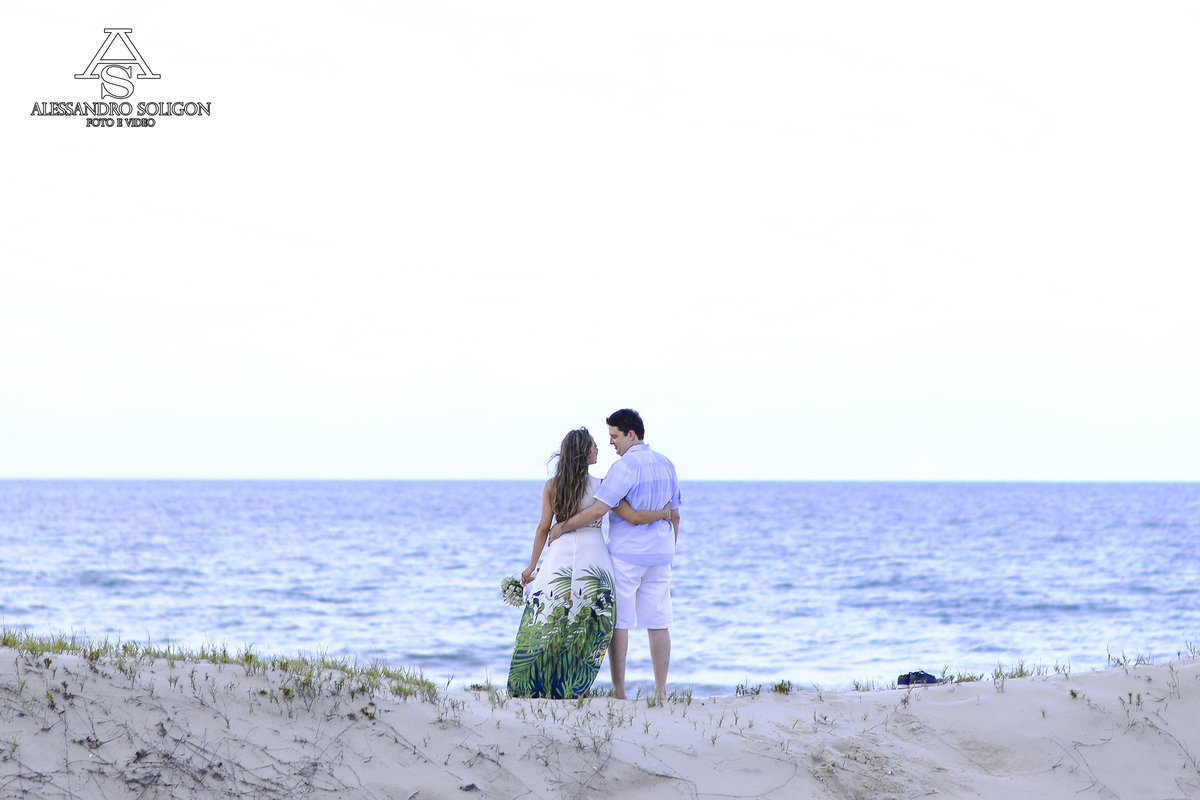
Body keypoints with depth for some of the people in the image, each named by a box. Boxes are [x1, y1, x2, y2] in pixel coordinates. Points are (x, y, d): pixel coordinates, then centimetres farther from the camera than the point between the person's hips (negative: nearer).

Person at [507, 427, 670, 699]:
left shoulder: (551, 486, 1)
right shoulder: (600, 487, -4)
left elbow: (544, 527, 1)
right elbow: (633, 517, -6)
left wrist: (532, 566, 9)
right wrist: (664, 513, 11)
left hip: (560, 557, 2)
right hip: (593, 559, -1)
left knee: (545, 622, 7)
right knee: (585, 627, 6)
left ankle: (530, 687, 4)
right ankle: (570, 688, 3)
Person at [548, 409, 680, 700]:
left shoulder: (624, 467, -15)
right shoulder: (666, 465, 9)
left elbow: (597, 510, -21)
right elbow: (674, 515, 15)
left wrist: (563, 526, -10)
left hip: (625, 554, -7)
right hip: (659, 555, 7)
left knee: (618, 622, 0)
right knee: (658, 623, 6)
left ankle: (618, 691, -1)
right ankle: (660, 691, 5)